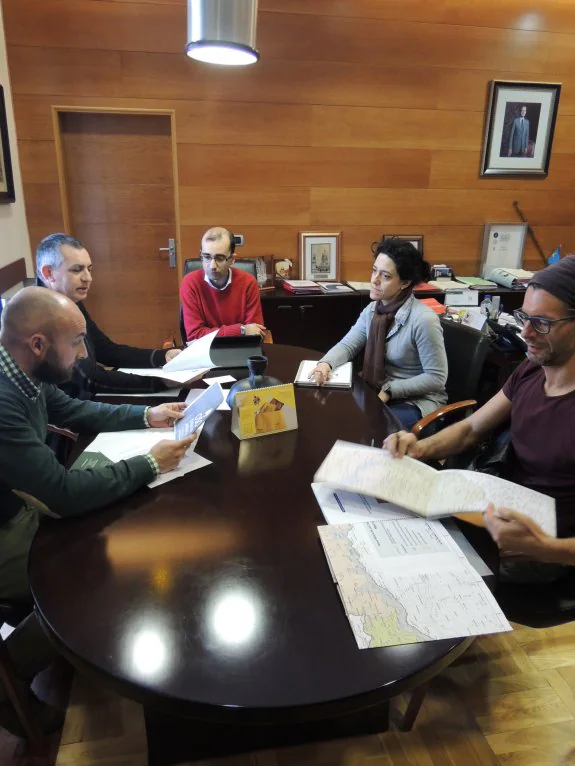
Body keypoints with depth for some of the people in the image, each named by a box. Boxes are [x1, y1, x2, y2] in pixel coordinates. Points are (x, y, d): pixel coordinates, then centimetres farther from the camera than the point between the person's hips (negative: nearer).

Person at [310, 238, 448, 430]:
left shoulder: (423, 320, -23)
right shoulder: (372, 310, -1)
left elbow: (436, 378, -20)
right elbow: (347, 345, -1)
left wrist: (389, 391, -22)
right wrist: (326, 364, -23)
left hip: (418, 402, -6)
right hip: (379, 392, 7)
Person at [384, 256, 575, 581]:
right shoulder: (529, 371, -1)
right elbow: (471, 429, 9)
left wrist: (546, 549, -41)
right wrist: (420, 448, -9)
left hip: (547, 552, -6)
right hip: (505, 518, 6)